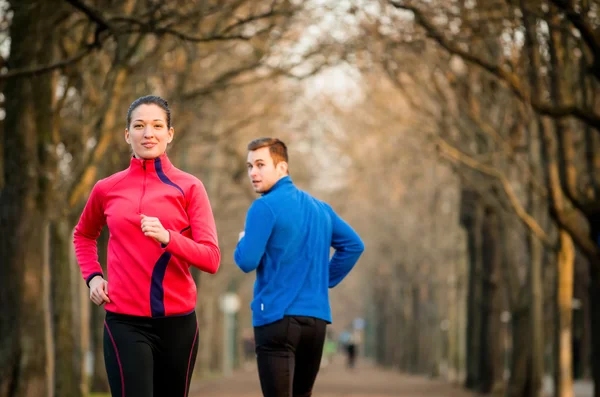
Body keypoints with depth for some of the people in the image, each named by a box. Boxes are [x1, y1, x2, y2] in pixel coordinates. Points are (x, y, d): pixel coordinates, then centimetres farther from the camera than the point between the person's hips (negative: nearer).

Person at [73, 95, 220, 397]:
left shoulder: (189, 187, 1)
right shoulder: (107, 189, 5)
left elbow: (211, 259, -7)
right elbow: (83, 235, 26)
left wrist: (167, 237, -23)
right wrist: (92, 276, 9)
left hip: (178, 321, 1)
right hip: (126, 323, -1)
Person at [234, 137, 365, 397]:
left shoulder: (265, 207, -9)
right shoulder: (319, 207, 14)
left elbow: (247, 261, -14)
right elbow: (353, 245, 20)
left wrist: (242, 241, 7)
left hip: (278, 317, -7)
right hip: (316, 318, 7)